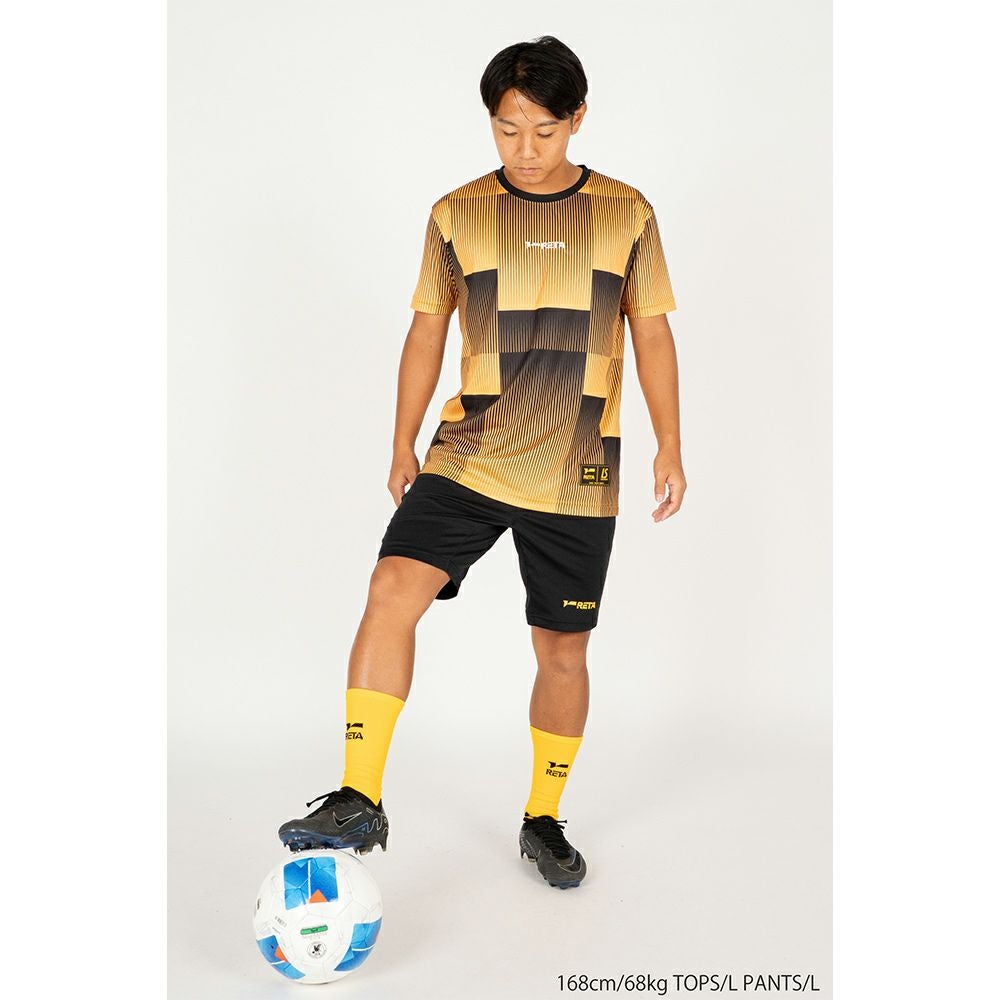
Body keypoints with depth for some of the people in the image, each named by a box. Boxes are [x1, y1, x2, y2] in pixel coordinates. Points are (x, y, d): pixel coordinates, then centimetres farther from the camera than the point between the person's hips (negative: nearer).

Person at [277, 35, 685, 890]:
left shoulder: (626, 215, 3)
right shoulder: (457, 215, 4)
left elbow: (652, 336, 7)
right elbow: (427, 332, 10)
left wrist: (670, 446, -1)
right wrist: (403, 444, 8)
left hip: (577, 476, 0)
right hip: (470, 458, 0)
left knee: (563, 651, 7)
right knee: (392, 589, -22)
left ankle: (543, 821, 27)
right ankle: (360, 802, -14)